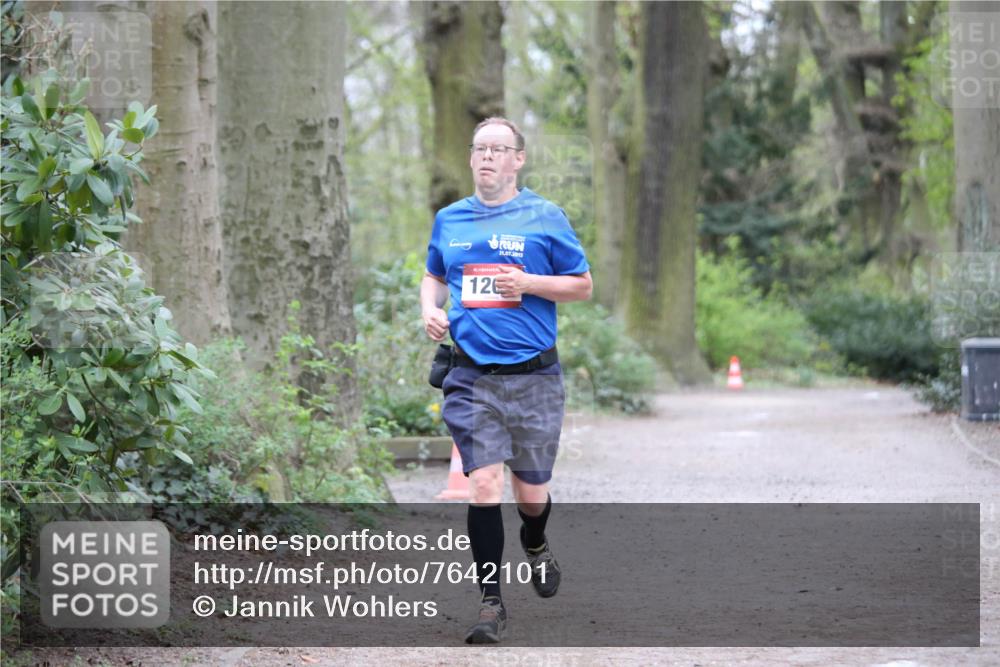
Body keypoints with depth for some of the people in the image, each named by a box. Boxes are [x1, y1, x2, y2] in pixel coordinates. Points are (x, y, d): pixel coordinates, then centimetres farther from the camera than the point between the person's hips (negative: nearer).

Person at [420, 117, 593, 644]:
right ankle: (490, 602, -5)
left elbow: (583, 286, 3)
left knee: (531, 491, 7)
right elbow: (434, 276, 26)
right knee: (483, 484, -11)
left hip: (533, 376, -1)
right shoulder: (449, 220, 10)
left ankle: (535, 544, 43)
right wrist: (430, 310, 4)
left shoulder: (544, 218, 0)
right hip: (472, 377, 1)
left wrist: (529, 284, -13)